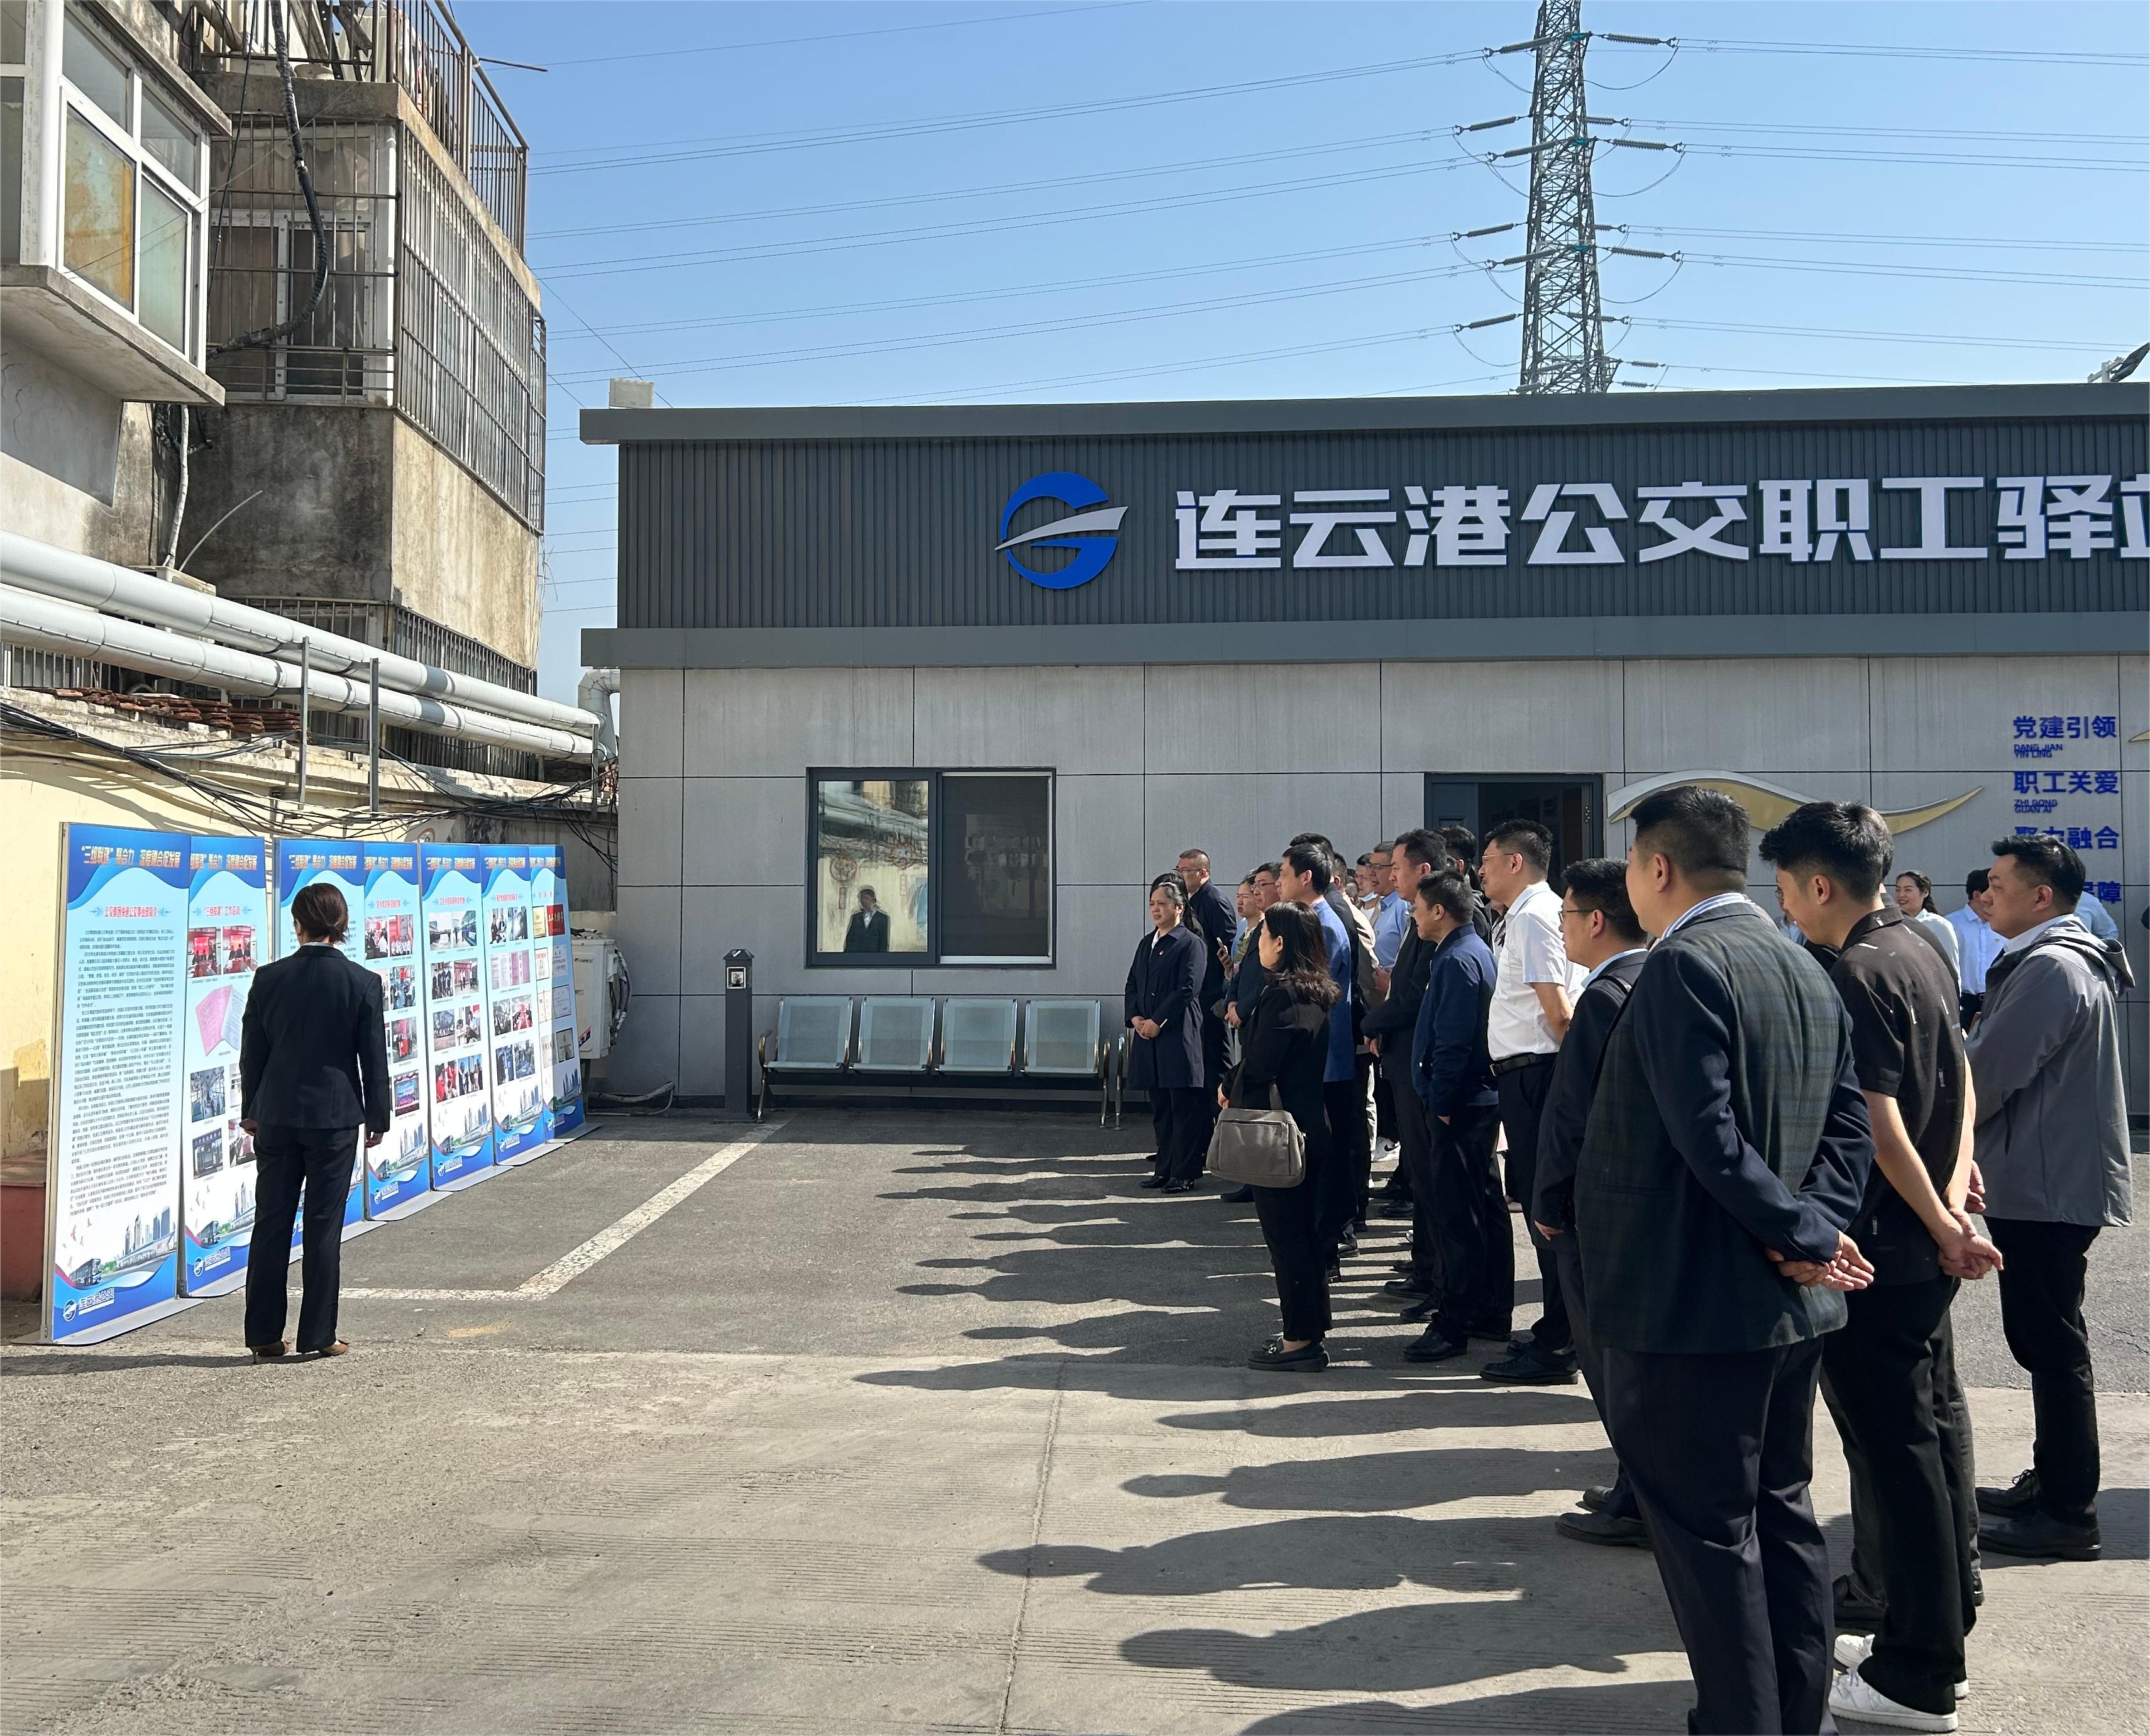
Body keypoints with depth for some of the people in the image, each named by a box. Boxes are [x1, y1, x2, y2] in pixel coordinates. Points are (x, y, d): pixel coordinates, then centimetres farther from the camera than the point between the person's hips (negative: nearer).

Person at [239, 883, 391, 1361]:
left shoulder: (269, 978, -2)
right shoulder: (362, 982, -8)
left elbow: (252, 1051, 4)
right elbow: (374, 1057, -3)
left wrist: (250, 1111, 15)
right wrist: (378, 1117, 6)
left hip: (276, 1116, 2)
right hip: (335, 1117, -2)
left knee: (271, 1225, 9)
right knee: (324, 1227, 3)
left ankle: (264, 1335, 14)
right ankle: (317, 1336, 6)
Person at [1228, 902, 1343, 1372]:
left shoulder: (1281, 993, -17)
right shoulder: (1315, 993, 10)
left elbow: (1259, 1065, -20)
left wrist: (1233, 1097, -1)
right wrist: (1237, 1087, 13)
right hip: (1311, 1125, 9)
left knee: (1284, 1232, -2)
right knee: (1305, 1229, 15)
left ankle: (1299, 1339, 3)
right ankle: (1309, 1330, 23)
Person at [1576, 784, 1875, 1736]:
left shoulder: (1683, 964, -17)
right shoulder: (1803, 968, 12)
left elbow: (1710, 1138, -24)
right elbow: (1849, 1122, 8)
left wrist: (1808, 1234, -14)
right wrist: (1810, 1231, -4)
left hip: (1694, 1301, -9)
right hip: (1789, 1305, 9)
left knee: (1709, 1531, 2)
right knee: (1782, 1513, 19)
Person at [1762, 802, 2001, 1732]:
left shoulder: (1860, 974, -19)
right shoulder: (1922, 951, 10)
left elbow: (1879, 1122, -22)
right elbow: (1961, 1075, 13)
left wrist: (1940, 1222, -12)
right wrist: (1954, 1190, 3)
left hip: (1878, 1248, -10)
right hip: (1921, 1247, 10)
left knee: (1894, 1450, -1)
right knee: (1930, 1433, 16)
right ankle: (1937, 1633, 29)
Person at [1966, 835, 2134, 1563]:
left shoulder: (2050, 968, -19)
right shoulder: (2074, 959, 15)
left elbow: (1986, 1076, -20)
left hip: (2047, 1187, -10)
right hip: (2054, 1179, 10)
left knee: (2051, 1345, -3)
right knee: (2046, 1341, 18)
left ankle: (2068, 1515, 5)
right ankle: (2053, 1481, 29)